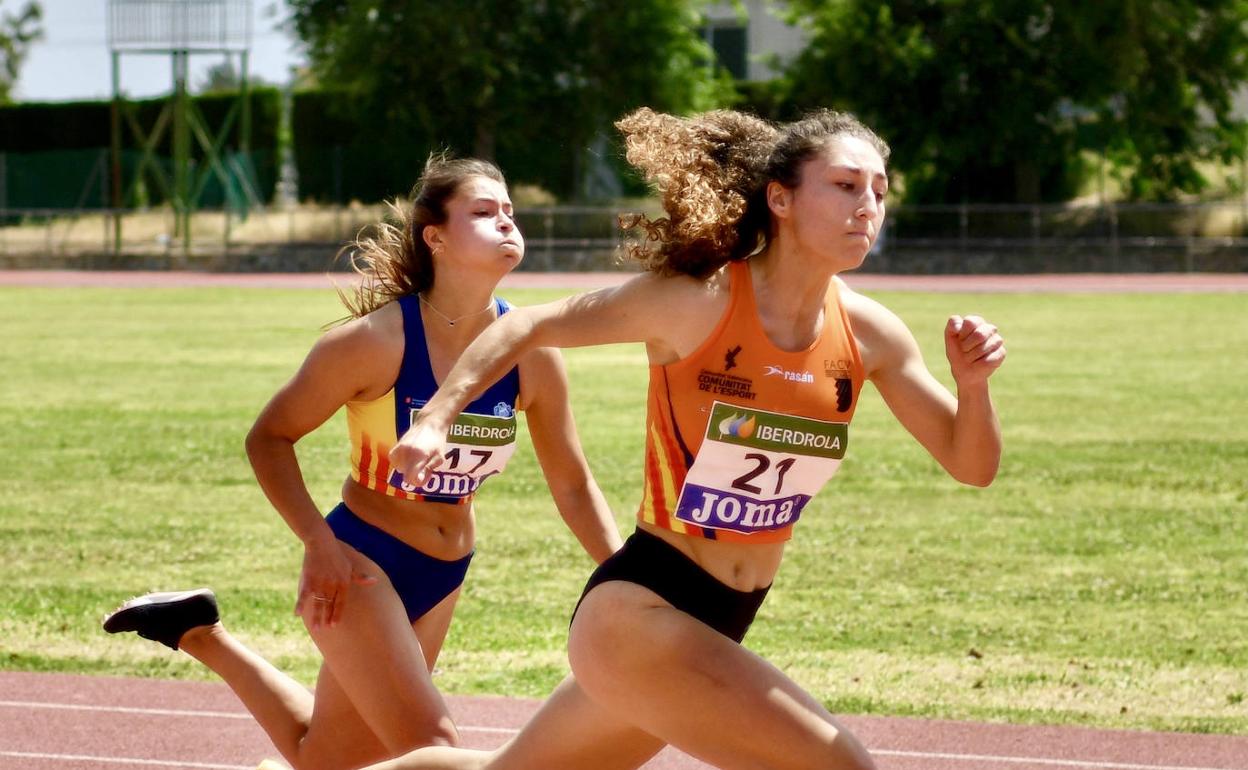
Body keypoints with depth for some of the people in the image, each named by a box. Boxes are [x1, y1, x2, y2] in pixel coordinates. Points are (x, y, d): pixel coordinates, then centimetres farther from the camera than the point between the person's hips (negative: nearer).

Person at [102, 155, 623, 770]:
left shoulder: (531, 355, -8)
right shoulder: (377, 341, -21)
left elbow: (572, 486, 4)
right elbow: (269, 438, -11)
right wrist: (319, 544, -22)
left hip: (442, 579, 6)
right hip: (359, 562, -6)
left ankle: (199, 634, 37)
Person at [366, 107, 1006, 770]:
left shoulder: (868, 333, -2)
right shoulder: (694, 303, -16)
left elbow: (972, 466, 4)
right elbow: (528, 328, -3)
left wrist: (972, 385, -15)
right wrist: (434, 420, -11)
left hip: (721, 627, 6)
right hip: (637, 610, -6)